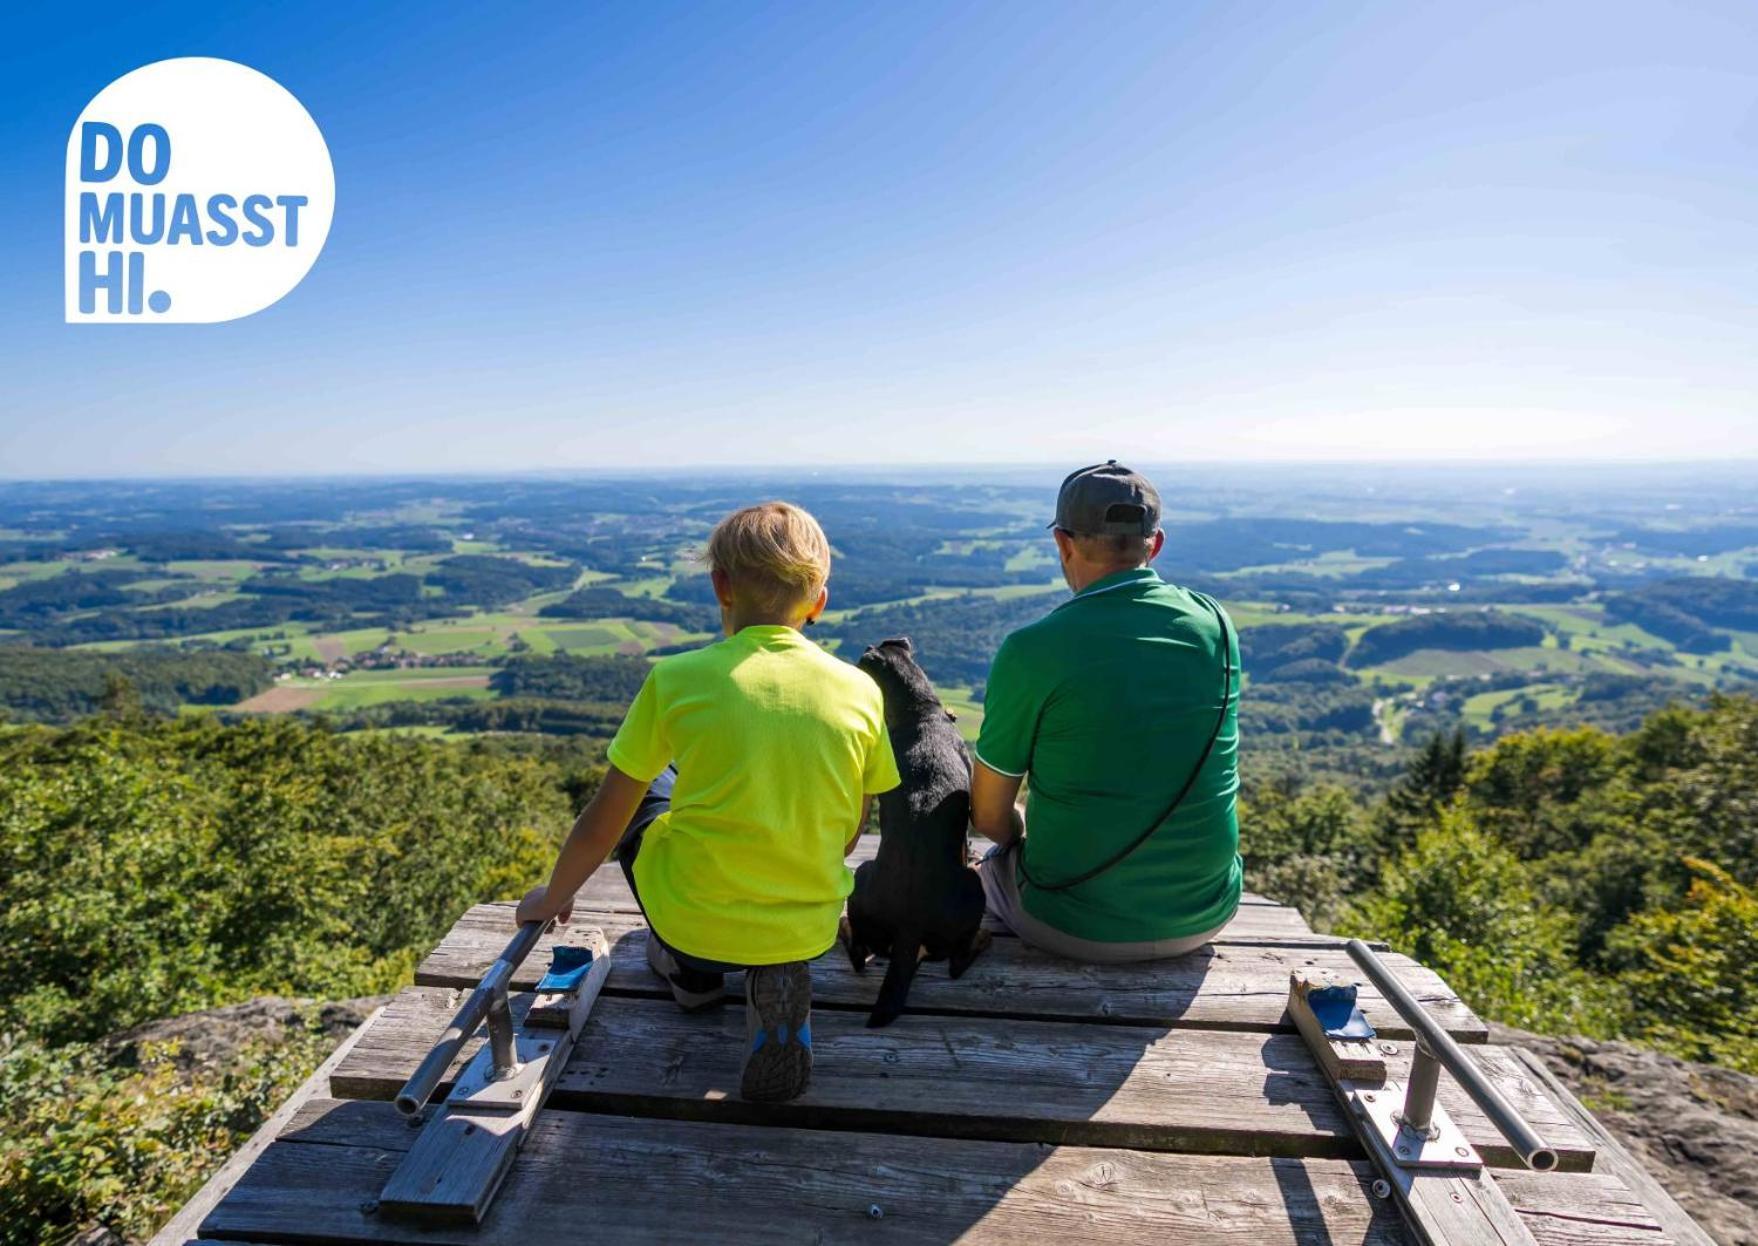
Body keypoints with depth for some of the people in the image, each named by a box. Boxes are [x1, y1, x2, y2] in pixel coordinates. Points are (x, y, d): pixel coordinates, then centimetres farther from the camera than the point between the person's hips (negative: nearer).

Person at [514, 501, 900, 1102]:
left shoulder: (676, 679, -13)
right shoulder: (859, 690, -7)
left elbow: (601, 826, -4)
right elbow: (849, 831, 6)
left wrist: (551, 897, 16)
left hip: (694, 928, -2)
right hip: (810, 932, 2)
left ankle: (690, 972, 26)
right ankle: (774, 979, 14)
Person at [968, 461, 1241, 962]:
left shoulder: (1031, 650, -20)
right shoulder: (1216, 624, -5)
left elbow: (988, 817, -10)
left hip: (1078, 929, -4)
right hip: (1206, 916, 4)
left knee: (994, 859, 27)